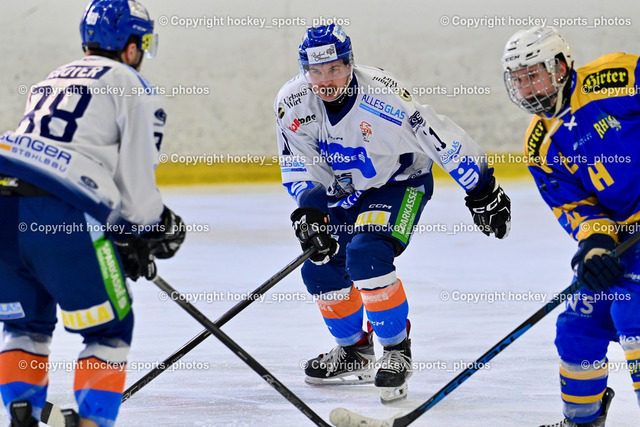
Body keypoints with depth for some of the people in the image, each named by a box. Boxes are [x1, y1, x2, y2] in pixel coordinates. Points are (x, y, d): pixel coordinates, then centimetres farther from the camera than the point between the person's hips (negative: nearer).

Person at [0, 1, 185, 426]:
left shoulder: (52, 80, 30)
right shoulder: (135, 90, 9)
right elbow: (135, 181, 3)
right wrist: (153, 231, 24)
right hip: (66, 220, -6)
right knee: (110, 329, 11)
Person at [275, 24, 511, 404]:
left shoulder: (381, 93, -32)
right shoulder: (293, 104, -16)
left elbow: (440, 137, -25)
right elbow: (298, 165, -5)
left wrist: (484, 193, -18)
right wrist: (308, 209, -23)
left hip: (402, 183, -6)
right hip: (345, 190, 6)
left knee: (366, 254, -27)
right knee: (319, 268, 2)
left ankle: (398, 350, -11)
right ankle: (354, 352, 25)